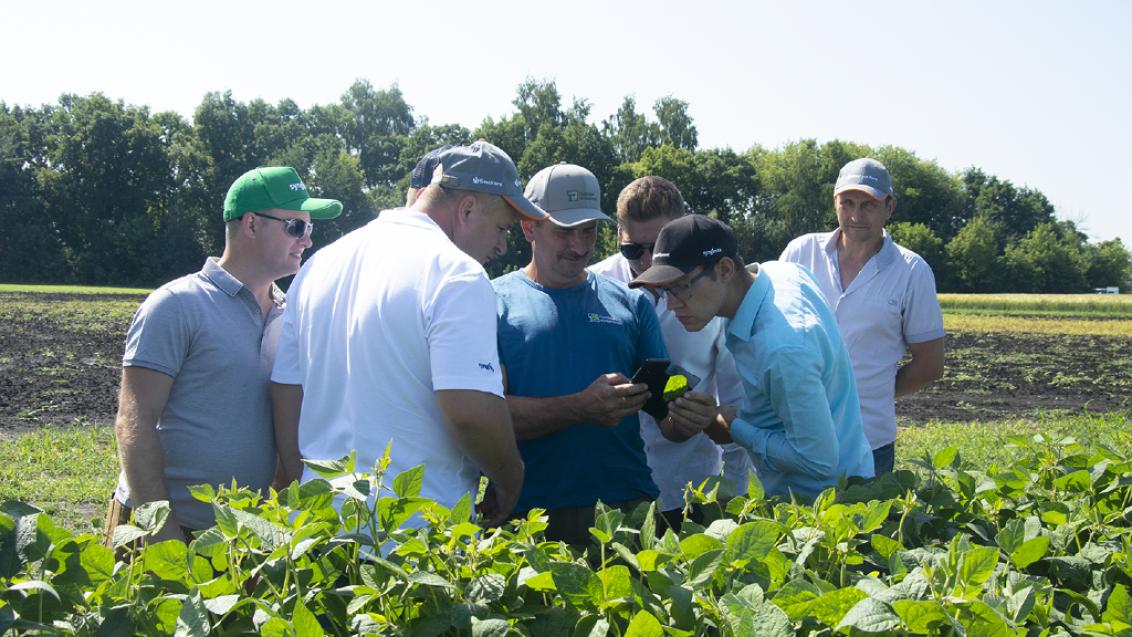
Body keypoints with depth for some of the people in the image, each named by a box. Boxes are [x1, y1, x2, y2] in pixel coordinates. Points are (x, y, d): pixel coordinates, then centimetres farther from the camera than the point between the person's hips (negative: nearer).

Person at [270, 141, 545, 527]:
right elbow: (471, 412, -22)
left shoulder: (319, 265, 11)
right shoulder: (455, 273, -12)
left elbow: (285, 397, 15)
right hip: (420, 532, -7)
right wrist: (509, 480, -3)